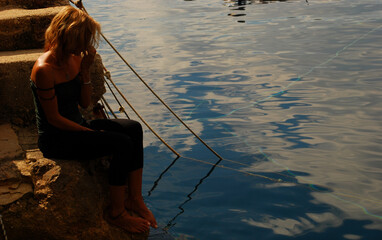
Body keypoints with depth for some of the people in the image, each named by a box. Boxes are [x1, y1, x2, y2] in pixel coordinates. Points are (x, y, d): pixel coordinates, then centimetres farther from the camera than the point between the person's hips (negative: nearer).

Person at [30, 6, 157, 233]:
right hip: (56, 139, -8)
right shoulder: (44, 69, -22)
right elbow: (54, 118, -19)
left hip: (77, 126, 8)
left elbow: (85, 103, 5)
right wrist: (91, 133, -17)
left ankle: (135, 198, -6)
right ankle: (116, 212, -7)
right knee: (122, 144, -23)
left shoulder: (75, 59, 3)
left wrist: (85, 70, -7)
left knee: (133, 128, -13)